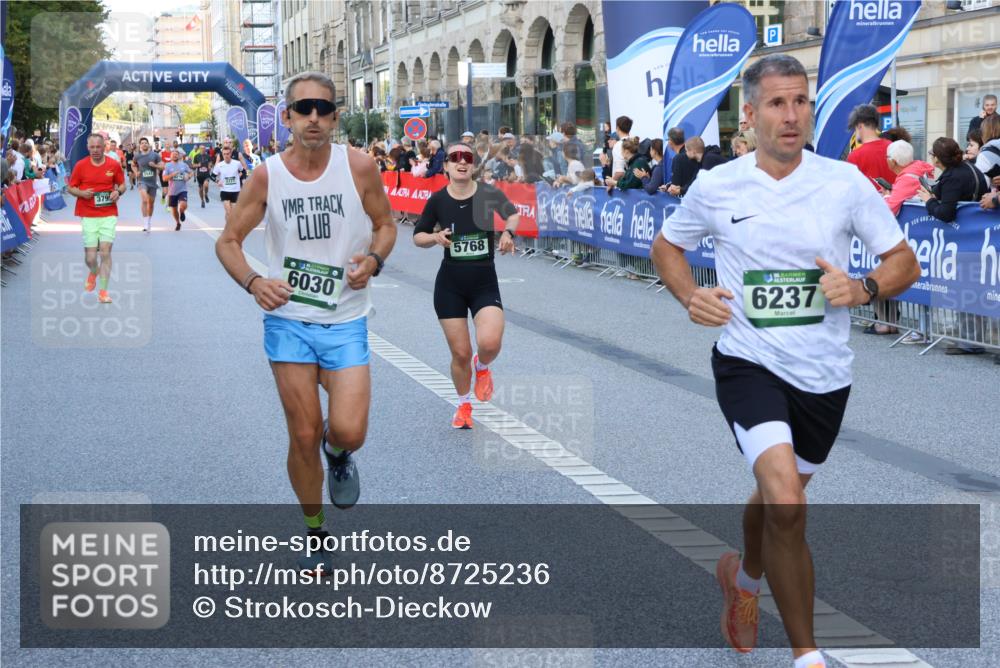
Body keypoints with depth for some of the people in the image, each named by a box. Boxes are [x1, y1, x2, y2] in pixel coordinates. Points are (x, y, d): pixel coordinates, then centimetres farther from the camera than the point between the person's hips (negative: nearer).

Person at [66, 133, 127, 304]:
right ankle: (93, 273, 35)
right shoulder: (80, 165, 0)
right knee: (90, 257, -3)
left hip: (109, 214, 0)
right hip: (87, 215, 0)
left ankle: (103, 291, -2)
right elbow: (70, 188, 8)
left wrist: (118, 191, -8)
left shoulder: (114, 165, 2)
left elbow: (122, 184, 15)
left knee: (105, 252, -10)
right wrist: (81, 193, -13)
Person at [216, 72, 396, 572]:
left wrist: (374, 259, -14)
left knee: (348, 431, -13)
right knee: (303, 435, 3)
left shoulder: (359, 167, -7)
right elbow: (228, 241, 3)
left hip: (345, 321, 0)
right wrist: (252, 281, -17)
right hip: (288, 319, 0)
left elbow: (385, 224, 7)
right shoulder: (266, 175, -5)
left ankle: (337, 454, 25)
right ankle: (314, 532, 24)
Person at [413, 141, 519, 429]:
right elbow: (418, 236, 7)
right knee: (461, 353, 2)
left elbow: (513, 214, 11)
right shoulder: (438, 200, -4)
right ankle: (464, 405, 30)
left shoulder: (488, 193, -6)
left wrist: (508, 231, -10)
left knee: (490, 343, -22)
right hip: (450, 286, 1)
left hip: (485, 284, -1)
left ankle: (482, 367, 17)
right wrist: (435, 237, -14)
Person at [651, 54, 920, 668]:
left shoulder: (845, 182, -6)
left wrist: (863, 289, -20)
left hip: (825, 375, 2)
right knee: (787, 505, -22)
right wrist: (691, 296, -6)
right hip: (749, 361, -2)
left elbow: (905, 264, 1)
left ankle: (744, 576, 56)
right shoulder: (716, 187, -5)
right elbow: (667, 245, 13)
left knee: (778, 494, 22)